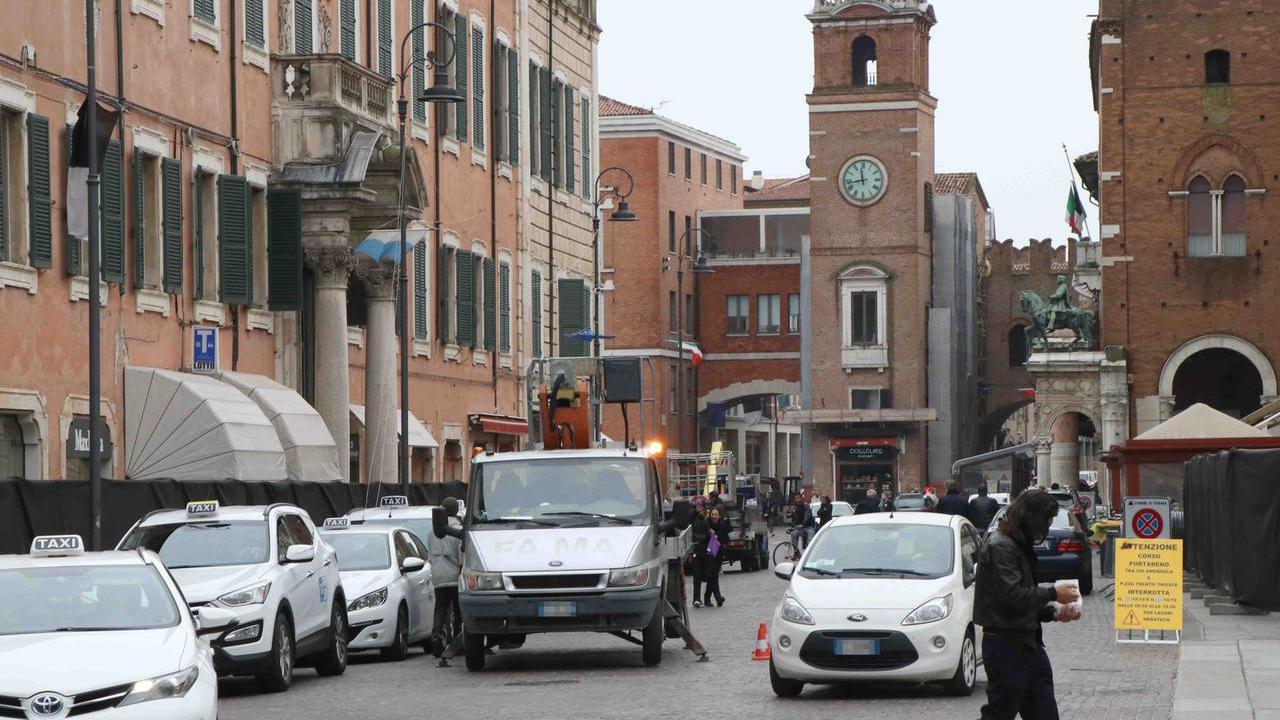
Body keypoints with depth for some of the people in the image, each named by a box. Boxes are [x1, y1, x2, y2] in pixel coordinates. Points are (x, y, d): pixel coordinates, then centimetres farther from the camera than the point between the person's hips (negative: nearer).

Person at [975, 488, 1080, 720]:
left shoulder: (1020, 546, 17)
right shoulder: (999, 547, -15)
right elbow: (1012, 596, -24)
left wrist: (1054, 612, 7)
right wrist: (1053, 594, -13)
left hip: (1028, 643, 10)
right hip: (1005, 646, -10)